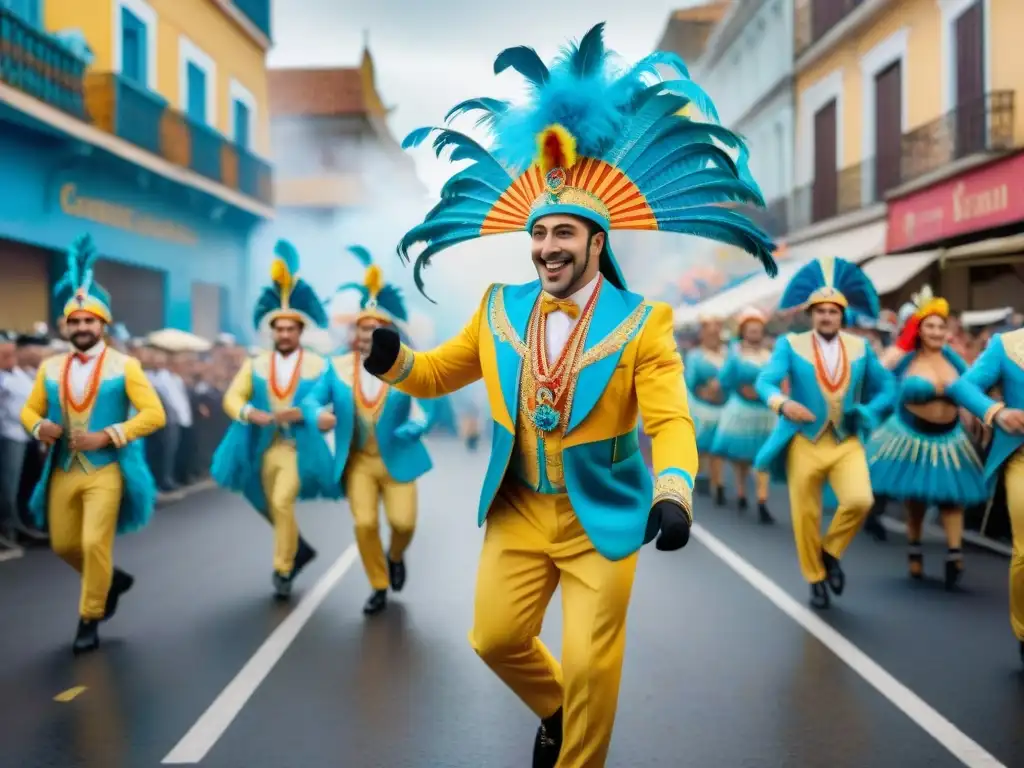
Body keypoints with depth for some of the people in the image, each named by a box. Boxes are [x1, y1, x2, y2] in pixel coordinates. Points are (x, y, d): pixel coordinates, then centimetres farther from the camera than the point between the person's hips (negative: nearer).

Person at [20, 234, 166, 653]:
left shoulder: (124, 365, -6)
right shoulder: (50, 367, 6)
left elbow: (154, 414, -12)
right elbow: (29, 410, 14)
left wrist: (107, 436, -20)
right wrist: (39, 427, -10)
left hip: (106, 471, -5)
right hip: (62, 471, 5)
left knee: (95, 543, -10)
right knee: (64, 545, 12)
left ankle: (89, 619, 9)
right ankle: (112, 579, 39)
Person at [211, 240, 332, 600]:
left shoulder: (318, 366, -4)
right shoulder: (256, 364, 4)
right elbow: (231, 398, -2)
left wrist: (303, 414, -22)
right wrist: (250, 414, -23)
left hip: (299, 448, -4)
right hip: (264, 448, 4)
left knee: (282, 501, -21)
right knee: (274, 509, 15)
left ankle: (283, 570, -5)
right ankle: (299, 549, 41)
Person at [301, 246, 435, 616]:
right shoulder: (338, 366, -2)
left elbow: (428, 410, -10)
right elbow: (312, 398, -2)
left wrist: (414, 427, -30)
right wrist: (318, 414, -25)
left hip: (397, 459, -1)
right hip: (357, 461, 1)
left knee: (403, 521, -8)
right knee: (365, 523, -6)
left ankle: (395, 557, 30)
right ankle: (378, 587, 18)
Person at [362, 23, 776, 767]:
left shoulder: (642, 320, -10)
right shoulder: (499, 309, 1)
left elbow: (671, 420, -16)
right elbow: (438, 373, 7)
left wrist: (674, 494, -34)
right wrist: (391, 355, -15)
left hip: (602, 515, -3)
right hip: (519, 508, 4)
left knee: (590, 663, 3)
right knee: (496, 637, 9)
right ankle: (554, 708, 41)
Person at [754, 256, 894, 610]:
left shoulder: (860, 347, 6)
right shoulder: (790, 344, -2)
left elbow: (885, 388, 13)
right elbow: (765, 381, -16)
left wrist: (865, 415, -6)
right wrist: (782, 403, -38)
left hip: (847, 442, 2)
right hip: (804, 442, -1)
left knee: (860, 500, -20)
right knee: (805, 517, 5)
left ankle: (831, 552, 8)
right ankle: (815, 578, 27)